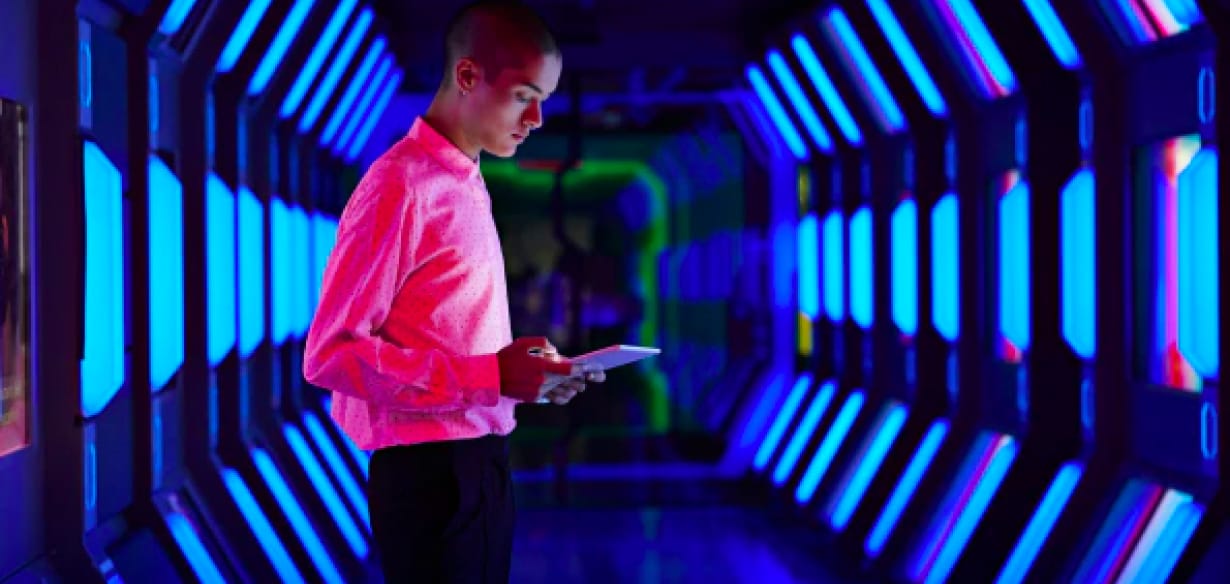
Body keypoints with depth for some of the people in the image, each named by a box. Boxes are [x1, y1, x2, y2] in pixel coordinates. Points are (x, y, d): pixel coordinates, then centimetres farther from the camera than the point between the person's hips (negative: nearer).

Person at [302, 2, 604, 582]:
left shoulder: (467, 186, 15)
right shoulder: (400, 186, -14)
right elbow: (332, 353, -19)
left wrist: (527, 375, 1)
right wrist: (491, 377, -23)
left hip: (481, 463, 9)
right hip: (430, 471, -9)